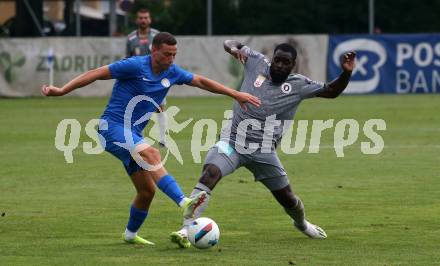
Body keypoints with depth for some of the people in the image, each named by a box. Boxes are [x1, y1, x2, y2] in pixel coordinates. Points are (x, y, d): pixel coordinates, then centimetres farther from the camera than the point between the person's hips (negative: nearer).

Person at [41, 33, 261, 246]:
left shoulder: (172, 73, 5)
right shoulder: (135, 66, -15)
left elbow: (201, 82, 16)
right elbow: (96, 74, -15)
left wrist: (236, 95, 16)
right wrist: (61, 91, -20)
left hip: (133, 133, 8)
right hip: (112, 127, -8)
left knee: (147, 191, 7)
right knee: (151, 154, -33)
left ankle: (130, 234, 30)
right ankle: (184, 203, -45)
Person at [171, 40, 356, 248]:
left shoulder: (299, 85, 3)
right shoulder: (257, 63, 2)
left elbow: (331, 91, 5)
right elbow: (231, 44, 12)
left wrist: (346, 73, -12)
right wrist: (233, 48, -12)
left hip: (264, 151, 2)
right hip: (232, 141, -2)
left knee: (288, 199, 12)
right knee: (209, 174, -29)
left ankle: (301, 223, 49)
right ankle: (186, 229, -33)